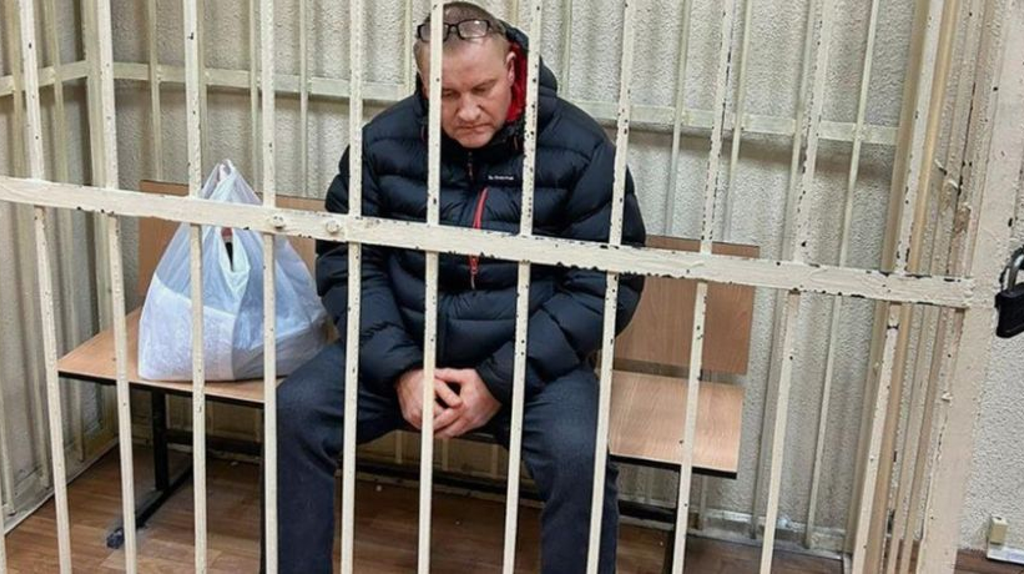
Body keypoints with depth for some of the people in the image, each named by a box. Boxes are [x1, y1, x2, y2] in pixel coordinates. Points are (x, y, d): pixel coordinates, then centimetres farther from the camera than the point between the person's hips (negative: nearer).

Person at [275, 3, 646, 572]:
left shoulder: (579, 148, -10)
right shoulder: (384, 141, -3)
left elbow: (609, 282, -10)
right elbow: (346, 261, 0)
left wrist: (501, 380, -16)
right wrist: (400, 368, -15)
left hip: (529, 357, -2)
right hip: (403, 347, 3)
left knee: (580, 458, -29)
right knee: (296, 410, -19)